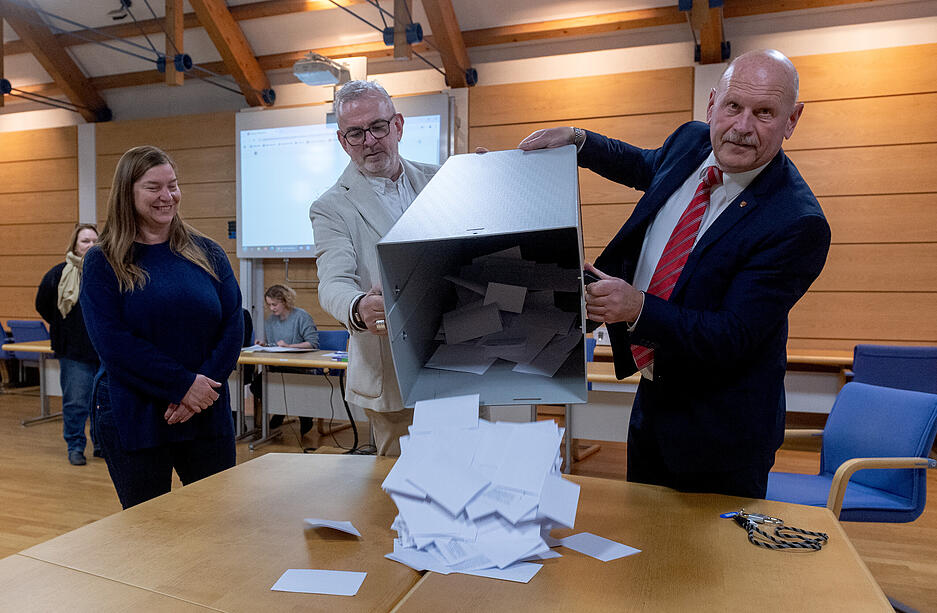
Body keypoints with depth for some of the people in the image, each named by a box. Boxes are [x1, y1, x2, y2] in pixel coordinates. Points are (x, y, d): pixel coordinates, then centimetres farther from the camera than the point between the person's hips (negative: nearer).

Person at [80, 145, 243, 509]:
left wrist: (206, 386, -14)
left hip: (208, 414, 2)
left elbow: (233, 325, -1)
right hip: (132, 419, -2)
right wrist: (184, 384, -17)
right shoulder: (103, 262, -1)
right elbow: (112, 343, -11)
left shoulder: (207, 253, 5)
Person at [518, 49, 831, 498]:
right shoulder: (691, 142, -5)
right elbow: (645, 166, 19)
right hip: (652, 397, 7)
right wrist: (577, 140, 5)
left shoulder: (797, 223, -26)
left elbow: (733, 338, -27)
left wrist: (638, 309, -38)